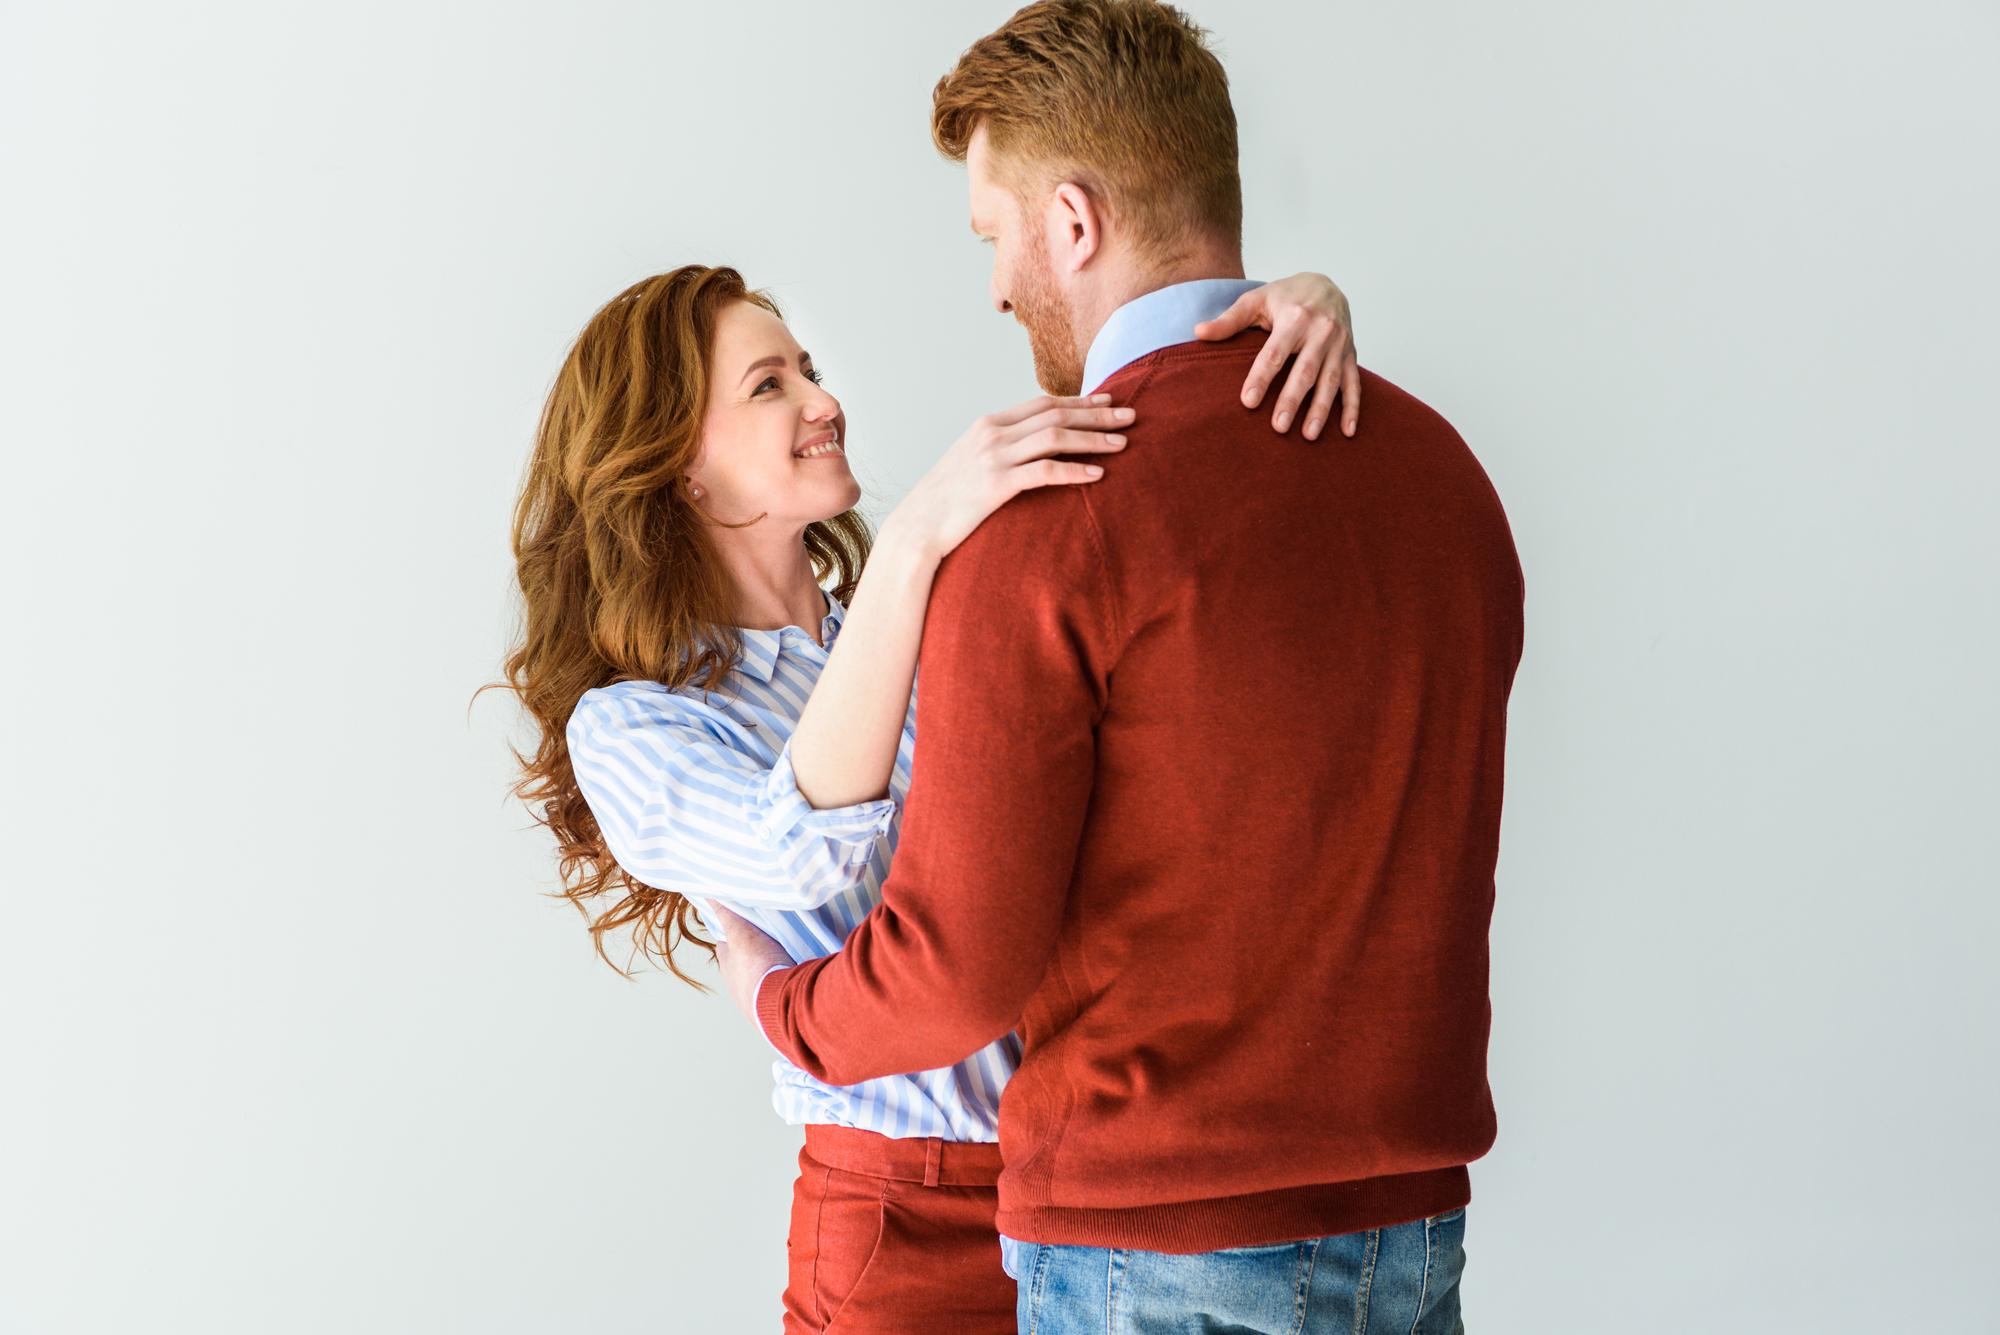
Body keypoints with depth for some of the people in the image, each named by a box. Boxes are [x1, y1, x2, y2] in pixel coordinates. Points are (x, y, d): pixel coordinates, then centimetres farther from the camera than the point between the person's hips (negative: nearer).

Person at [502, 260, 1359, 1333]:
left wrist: (1305, 304, -16)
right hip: (909, 1227, -4)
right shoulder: (628, 728, -6)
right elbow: (804, 854, -28)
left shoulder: (936, 596, 10)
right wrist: (911, 544, -33)